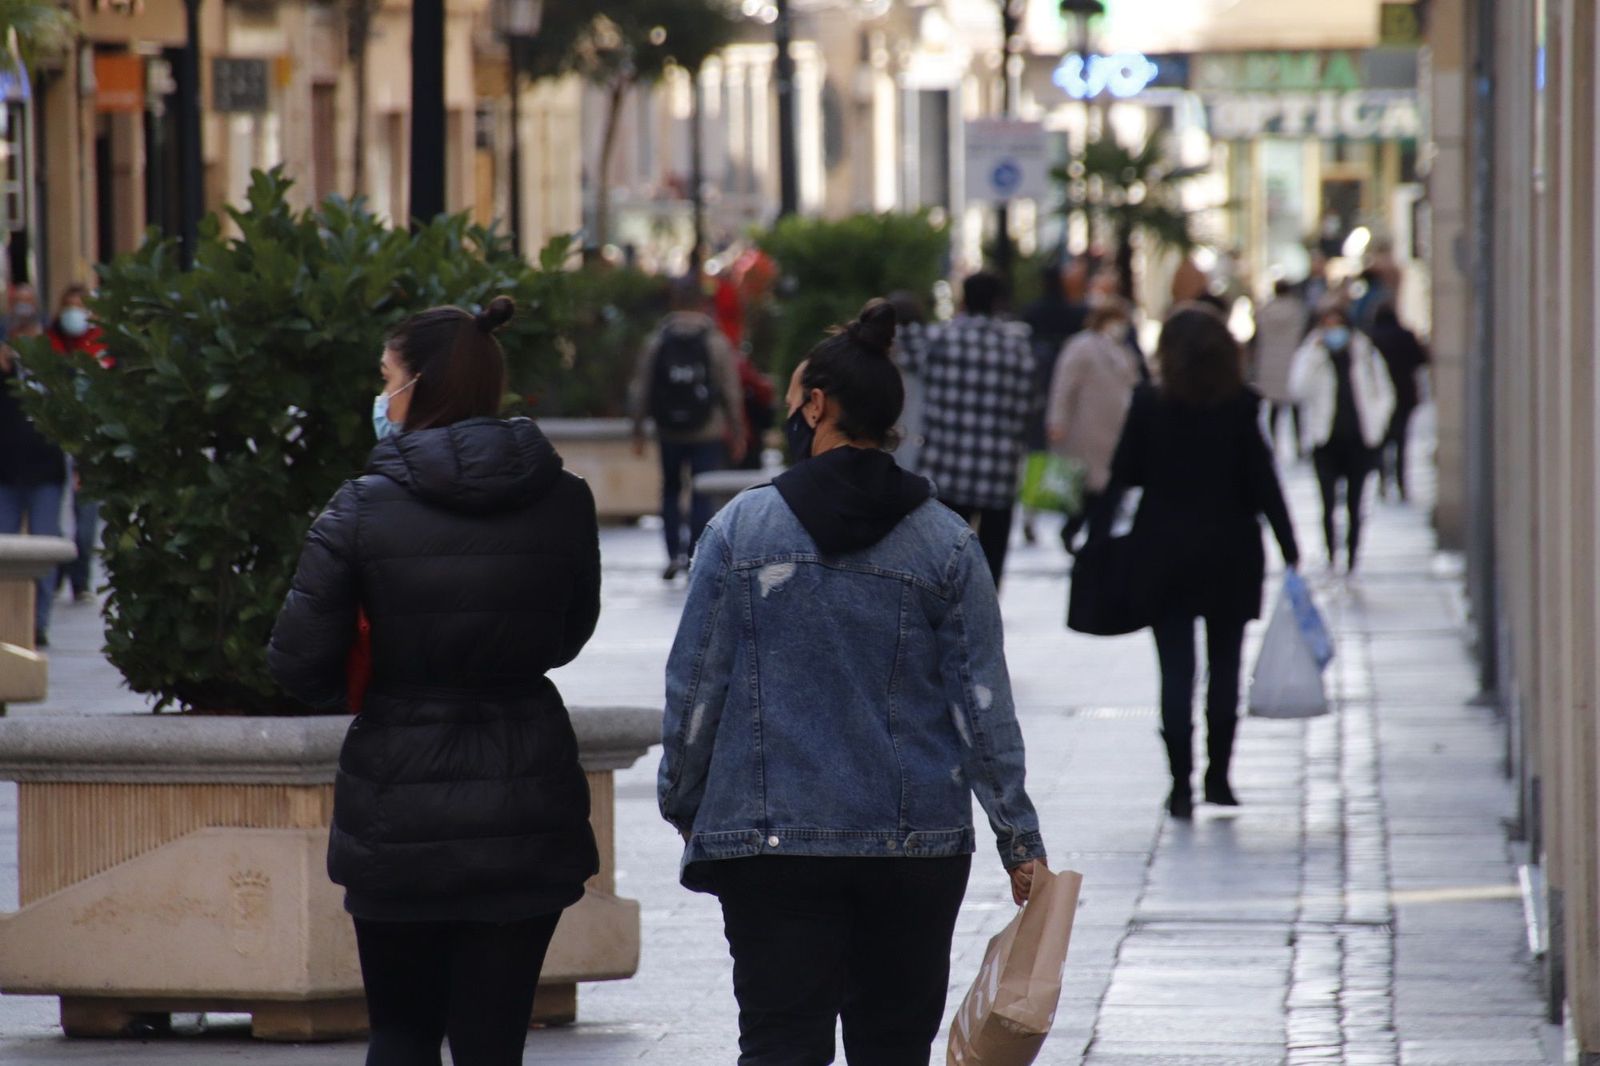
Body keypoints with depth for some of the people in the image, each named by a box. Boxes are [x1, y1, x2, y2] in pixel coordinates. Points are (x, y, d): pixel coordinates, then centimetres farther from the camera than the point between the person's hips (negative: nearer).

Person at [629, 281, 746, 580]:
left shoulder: (657, 343, 0)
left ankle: (675, 552, 6)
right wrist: (737, 434, 3)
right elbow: (731, 391, -4)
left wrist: (638, 431, 10)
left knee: (671, 490, 15)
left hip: (669, 432, 2)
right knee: (702, 496, 2)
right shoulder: (716, 342, -4)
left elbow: (639, 389, 2)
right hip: (708, 432, -2)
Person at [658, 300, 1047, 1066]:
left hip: (770, 843, -1)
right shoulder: (944, 543, -1)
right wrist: (1020, 843, 4)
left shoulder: (741, 528, -4)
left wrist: (684, 807, 14)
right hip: (917, 847, 1)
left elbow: (694, 688, 0)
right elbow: (984, 707, -1)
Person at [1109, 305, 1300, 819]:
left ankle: (1181, 784, -4)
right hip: (1230, 554, 0)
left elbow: (1125, 473, -4)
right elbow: (1262, 479, -7)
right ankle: (1218, 776, 14)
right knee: (1225, 665, 13)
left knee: (1176, 670, 3)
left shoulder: (1149, 404, -7)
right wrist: (1288, 547, -3)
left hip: (1164, 553, 0)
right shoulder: (1240, 406, -7)